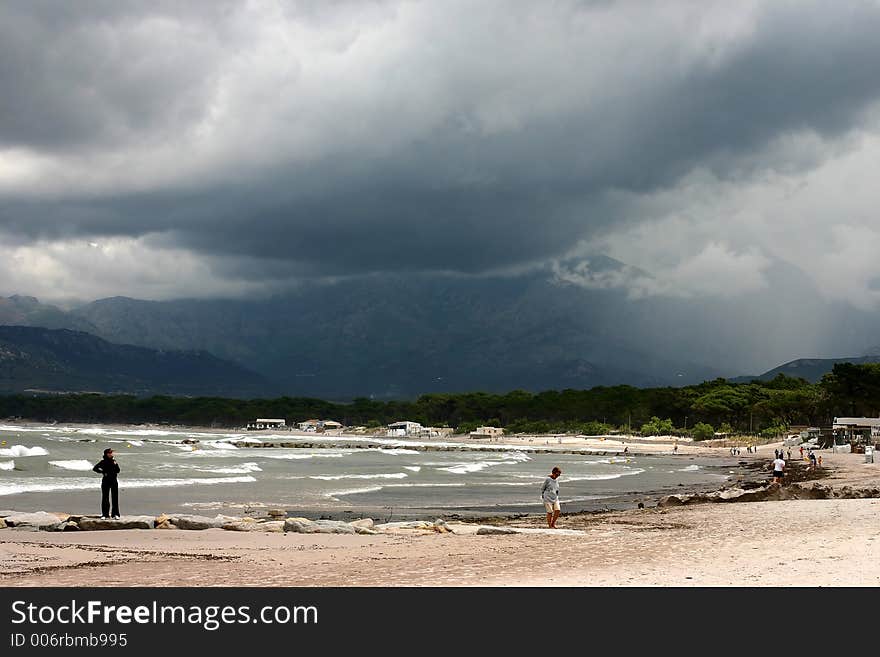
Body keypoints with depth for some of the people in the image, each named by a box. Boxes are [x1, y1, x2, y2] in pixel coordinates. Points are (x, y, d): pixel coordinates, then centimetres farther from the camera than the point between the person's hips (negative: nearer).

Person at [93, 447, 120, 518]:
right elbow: (95, 468, -2)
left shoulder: (114, 461, 6)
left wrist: (116, 465, -14)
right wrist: (102, 472, -8)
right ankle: (105, 514, 7)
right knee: (105, 498, 1)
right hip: (106, 481, -2)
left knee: (115, 498, 0)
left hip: (114, 481, 2)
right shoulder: (103, 462, -3)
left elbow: (118, 471, 3)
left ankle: (115, 513, 5)